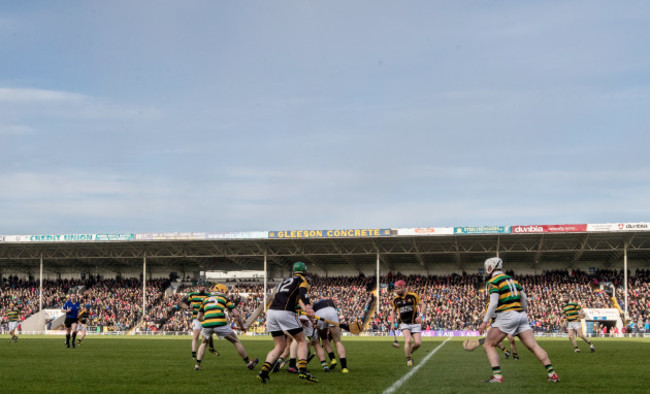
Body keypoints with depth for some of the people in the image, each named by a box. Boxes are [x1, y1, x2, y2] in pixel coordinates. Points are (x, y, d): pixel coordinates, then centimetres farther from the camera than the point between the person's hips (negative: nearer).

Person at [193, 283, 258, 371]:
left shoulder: (205, 299, 27)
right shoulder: (224, 298, 19)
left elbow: (199, 317, 31)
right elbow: (237, 314, 10)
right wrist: (241, 326, 24)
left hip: (206, 324, 3)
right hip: (220, 323, -3)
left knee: (204, 343, 32)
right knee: (236, 341, 17)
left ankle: (197, 364, 18)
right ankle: (249, 363, 22)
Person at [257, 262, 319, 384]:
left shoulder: (284, 281, 31)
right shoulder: (302, 280, 10)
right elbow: (302, 292, -11)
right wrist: (308, 306, -24)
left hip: (271, 311, 6)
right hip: (285, 313, -6)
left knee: (279, 346, 14)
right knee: (302, 341, 6)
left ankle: (263, 372, -3)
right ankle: (302, 370, -13)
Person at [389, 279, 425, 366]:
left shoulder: (413, 296, -5)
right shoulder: (396, 300, 5)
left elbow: (422, 305, 0)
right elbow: (393, 311, 18)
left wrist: (420, 315, -16)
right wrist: (393, 323, 10)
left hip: (415, 323, -1)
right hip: (404, 324, 1)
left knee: (418, 343, -10)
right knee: (408, 340, -22)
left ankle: (410, 352, 22)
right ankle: (408, 359, -4)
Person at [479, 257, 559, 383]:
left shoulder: (492, 282, -3)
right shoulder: (512, 279, 19)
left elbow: (493, 303, -15)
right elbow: (524, 299, 20)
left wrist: (485, 321, -15)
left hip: (506, 316, -7)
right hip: (521, 315, 7)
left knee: (489, 345, 1)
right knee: (534, 346, 4)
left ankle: (497, 376, -12)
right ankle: (552, 374, -2)